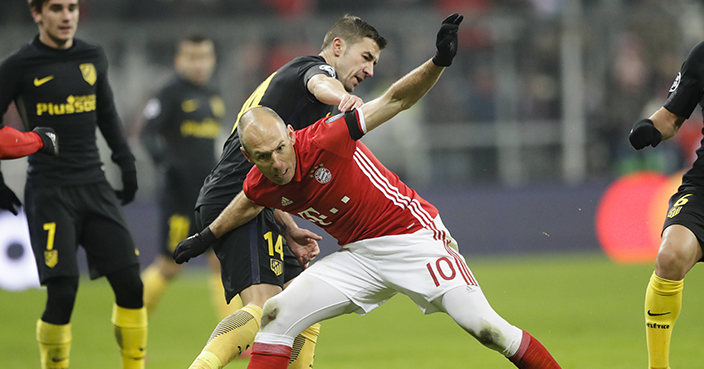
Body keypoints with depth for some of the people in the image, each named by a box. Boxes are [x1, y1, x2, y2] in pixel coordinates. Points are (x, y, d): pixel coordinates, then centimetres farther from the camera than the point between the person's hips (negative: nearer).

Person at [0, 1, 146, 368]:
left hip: (94, 186, 5)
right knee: (62, 292, -14)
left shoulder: (93, 59, 10)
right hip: (49, 192, -5)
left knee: (130, 284, -2)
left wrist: (126, 160, 19)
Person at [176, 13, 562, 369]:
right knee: (276, 314, -4)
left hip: (414, 237, -5)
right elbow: (247, 205, 20)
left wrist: (437, 63, -39)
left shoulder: (322, 141, -24)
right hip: (359, 257, 5)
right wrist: (208, 236, 36)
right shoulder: (260, 185, -6)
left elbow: (394, 101, -24)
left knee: (483, 326, -15)